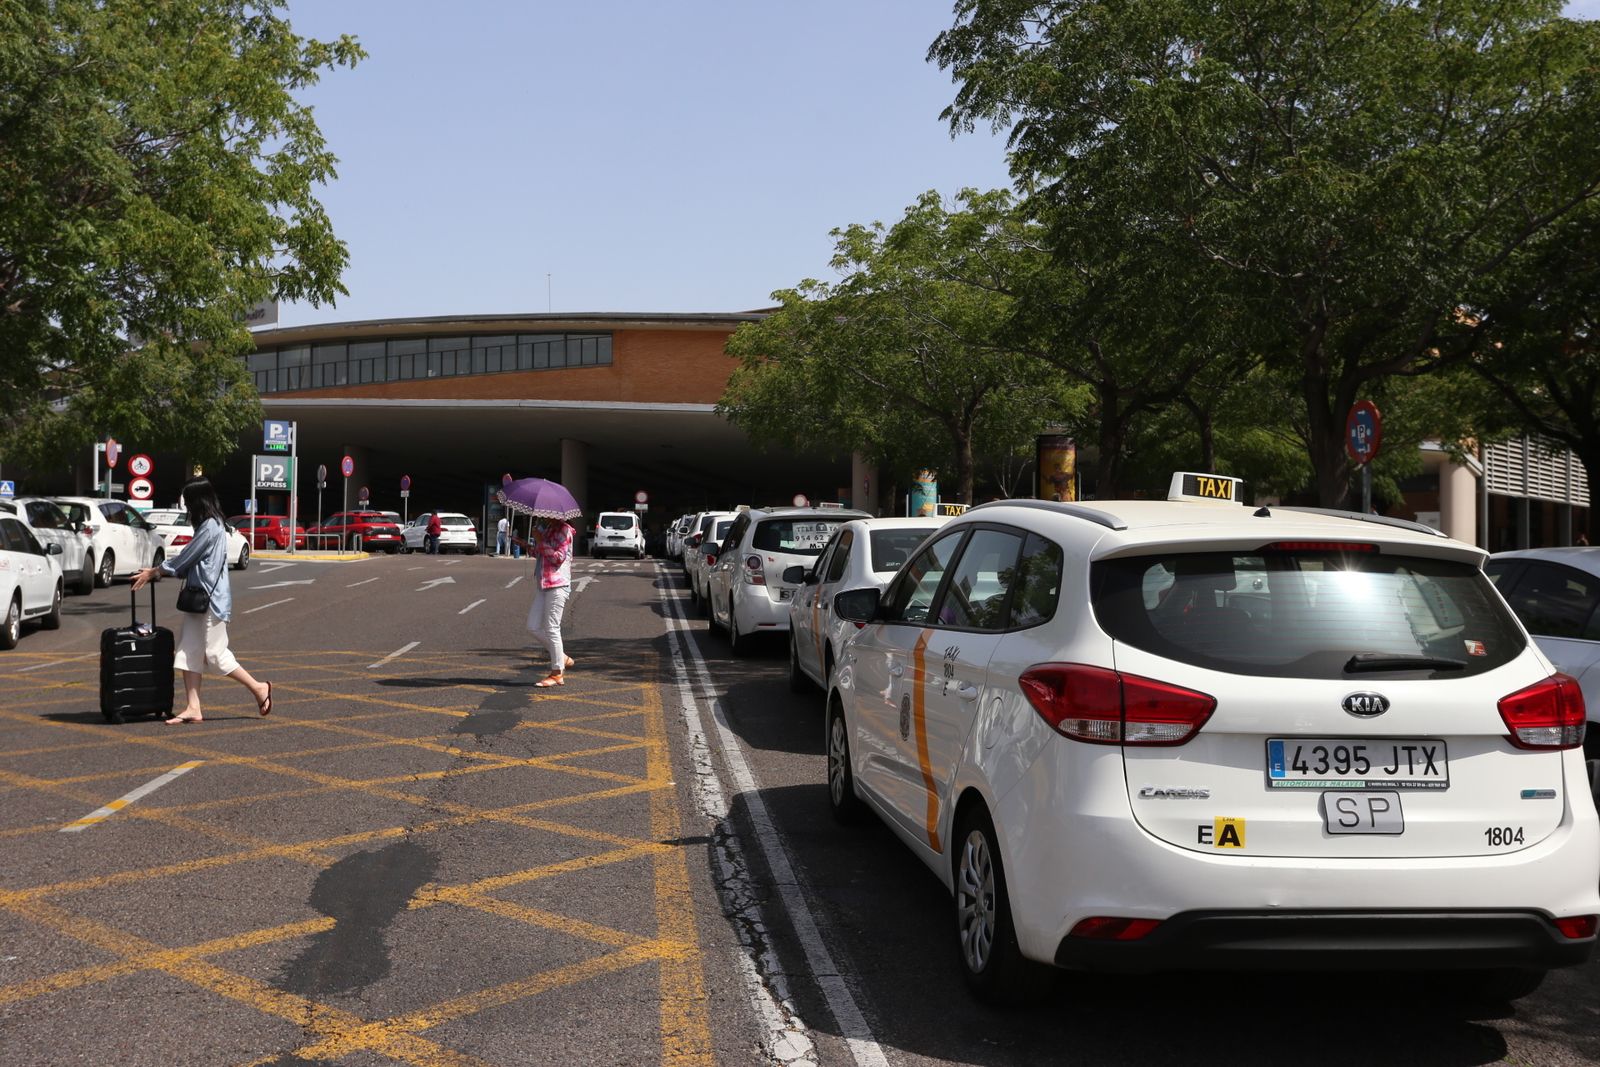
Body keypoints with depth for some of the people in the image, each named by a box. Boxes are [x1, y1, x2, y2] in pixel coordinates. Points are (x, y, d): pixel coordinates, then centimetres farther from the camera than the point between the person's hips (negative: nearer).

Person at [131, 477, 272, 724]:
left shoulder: (211, 527, -16)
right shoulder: (208, 525, 14)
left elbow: (183, 560, -13)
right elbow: (187, 562, 18)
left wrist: (154, 573, -2)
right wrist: (155, 572, 12)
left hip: (211, 599, -10)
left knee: (215, 653, -4)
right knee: (188, 652, 5)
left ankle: (259, 689, 9)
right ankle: (193, 708, 6)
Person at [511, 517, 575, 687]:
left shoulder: (563, 530, -9)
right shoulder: (544, 527, 17)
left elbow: (559, 557, -17)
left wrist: (541, 541, -14)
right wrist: (525, 545, 12)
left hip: (557, 585, -9)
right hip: (542, 584, 9)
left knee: (552, 629, -6)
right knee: (533, 627, 7)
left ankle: (557, 673, 3)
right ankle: (562, 658, 21)